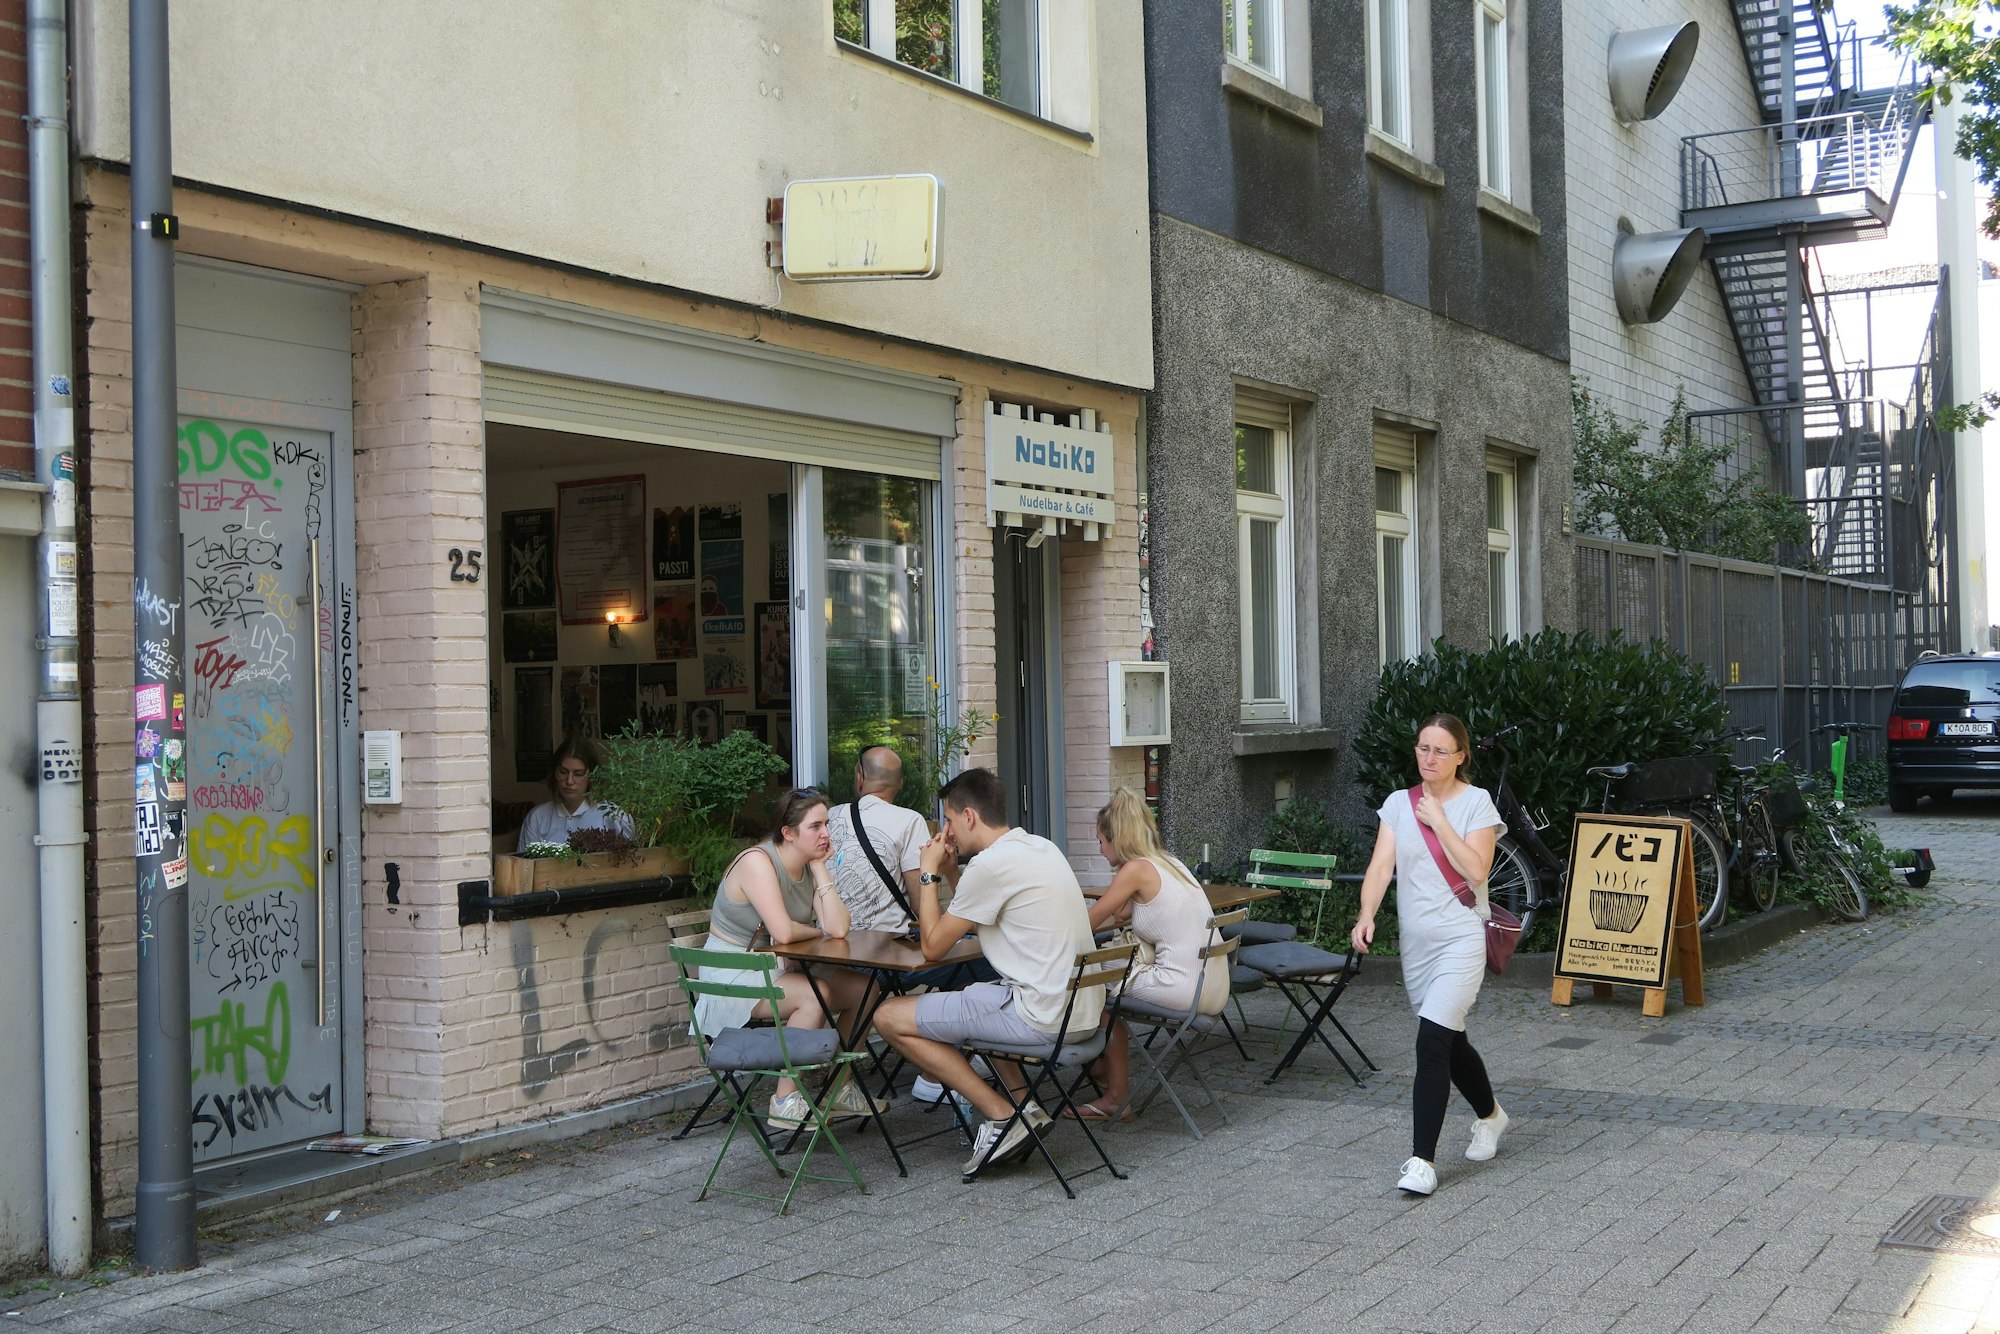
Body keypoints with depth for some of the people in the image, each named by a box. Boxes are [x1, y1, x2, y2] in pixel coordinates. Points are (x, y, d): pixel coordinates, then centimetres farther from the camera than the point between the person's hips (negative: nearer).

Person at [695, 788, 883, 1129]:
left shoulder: (811, 867, 2)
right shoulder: (757, 862, -21)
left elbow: (838, 929, -13)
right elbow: (783, 932, -32)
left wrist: (820, 867, -12)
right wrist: (817, 931, -10)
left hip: (777, 971, 8)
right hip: (732, 977, -8)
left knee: (862, 989, -3)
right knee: (815, 994, -29)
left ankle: (842, 1088, 13)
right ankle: (785, 1101, -20)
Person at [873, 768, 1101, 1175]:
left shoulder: (991, 865, -15)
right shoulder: (1043, 848, 12)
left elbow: (932, 947, -6)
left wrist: (929, 872, 3)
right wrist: (948, 870, 16)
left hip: (1040, 1017, -10)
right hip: (1084, 1010, 10)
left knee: (890, 1017, -2)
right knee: (970, 995, 37)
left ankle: (1003, 1117, -3)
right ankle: (1023, 1103, 19)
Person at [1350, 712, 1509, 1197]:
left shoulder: (1476, 802, -5)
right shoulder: (1398, 804, 6)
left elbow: (1476, 870, -15)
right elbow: (1381, 866, -5)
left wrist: (1438, 820, -14)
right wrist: (1367, 915, -20)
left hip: (1461, 937, -5)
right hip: (1416, 941, 5)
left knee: (1432, 1041, -17)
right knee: (1450, 1041, 17)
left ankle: (1423, 1159, -14)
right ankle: (1490, 1116, 44)